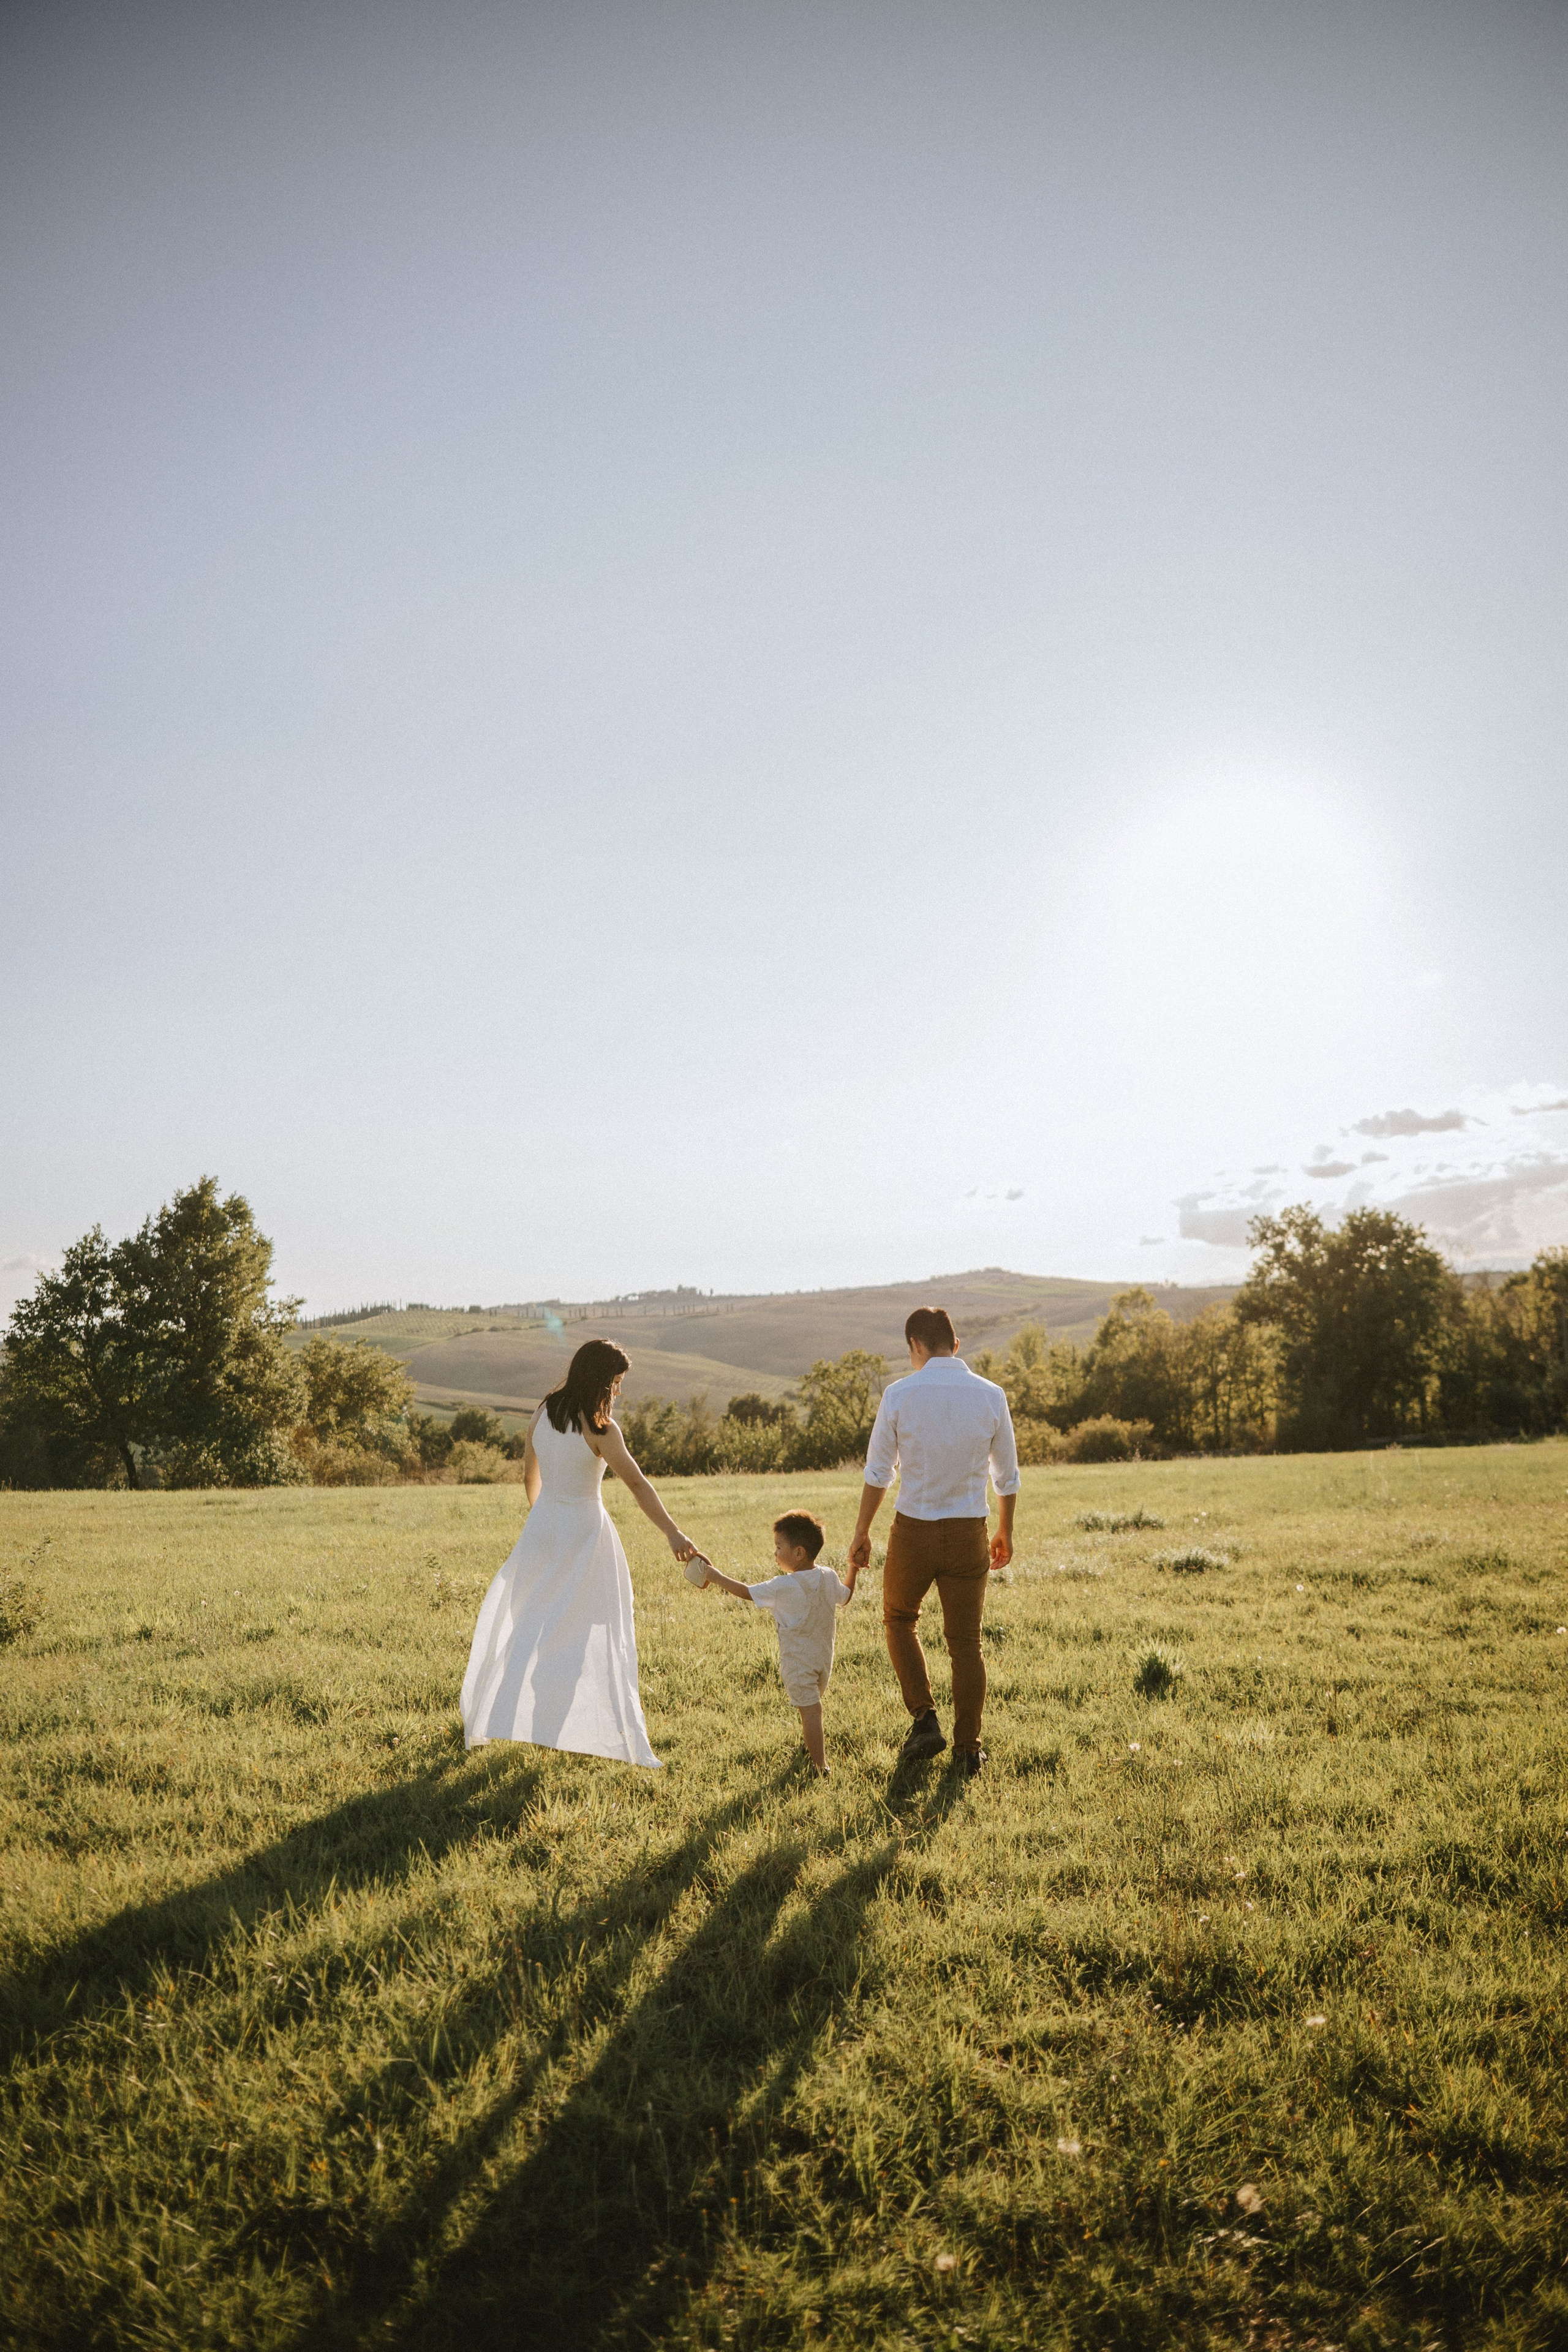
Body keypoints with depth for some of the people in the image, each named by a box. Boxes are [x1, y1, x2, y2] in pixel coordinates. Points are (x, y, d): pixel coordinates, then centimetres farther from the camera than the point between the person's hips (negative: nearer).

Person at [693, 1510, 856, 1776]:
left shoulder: (783, 1586, -22)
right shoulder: (829, 1578, -4)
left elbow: (746, 1592, -14)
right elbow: (846, 1597, 16)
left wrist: (716, 1576, -4)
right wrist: (854, 1568, 29)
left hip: (798, 1661, -7)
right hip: (824, 1657, 7)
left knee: (809, 1710, -5)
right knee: (813, 1706, 25)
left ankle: (820, 1766, -4)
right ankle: (812, 1746, 42)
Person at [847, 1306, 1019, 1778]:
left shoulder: (899, 1395, -10)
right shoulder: (991, 1396, -4)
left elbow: (877, 1472, -3)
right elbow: (1007, 1476, 4)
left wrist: (862, 1533, 8)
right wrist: (1005, 1533, 19)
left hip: (913, 1530, -1)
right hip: (968, 1534, 1)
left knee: (899, 1620, 22)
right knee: (965, 1641, 12)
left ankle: (925, 1720, 13)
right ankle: (968, 1749, 16)